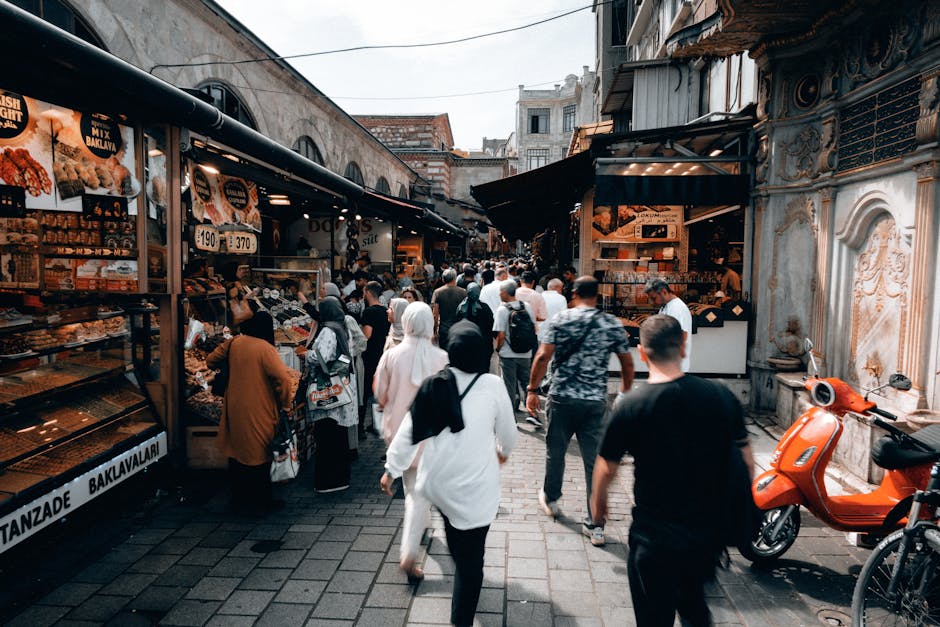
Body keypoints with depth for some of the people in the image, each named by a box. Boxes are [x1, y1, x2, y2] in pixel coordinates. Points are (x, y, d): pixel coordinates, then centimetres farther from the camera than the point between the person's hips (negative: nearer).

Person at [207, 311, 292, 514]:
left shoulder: (234, 343, 0)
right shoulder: (265, 349, -16)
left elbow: (211, 361, 13)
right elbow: (283, 378, -24)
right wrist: (284, 403, -10)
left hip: (234, 410, 5)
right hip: (258, 412, -5)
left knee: (237, 453, 18)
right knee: (259, 455, 8)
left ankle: (239, 501, 29)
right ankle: (258, 503, 17)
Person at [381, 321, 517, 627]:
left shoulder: (433, 385, -7)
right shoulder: (492, 385, -13)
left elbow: (408, 431, -4)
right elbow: (507, 430, 0)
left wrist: (392, 469, 7)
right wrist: (504, 451, 22)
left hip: (437, 481, 4)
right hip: (475, 486, -4)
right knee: (471, 557, 7)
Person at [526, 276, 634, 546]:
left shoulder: (561, 319, -4)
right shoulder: (613, 324, 2)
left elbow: (543, 356, -10)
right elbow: (627, 364, 6)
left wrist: (532, 389, -1)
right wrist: (625, 394, 21)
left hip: (562, 397, -1)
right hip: (596, 401, 1)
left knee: (555, 451, 19)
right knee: (594, 460, 5)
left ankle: (551, 499, 40)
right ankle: (595, 525, 8)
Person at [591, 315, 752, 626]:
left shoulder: (630, 406, -19)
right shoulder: (721, 396, -10)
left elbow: (607, 468, -7)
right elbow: (746, 462, -1)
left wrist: (597, 498, 13)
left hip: (656, 536, -3)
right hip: (710, 530, 4)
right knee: (693, 600, 31)